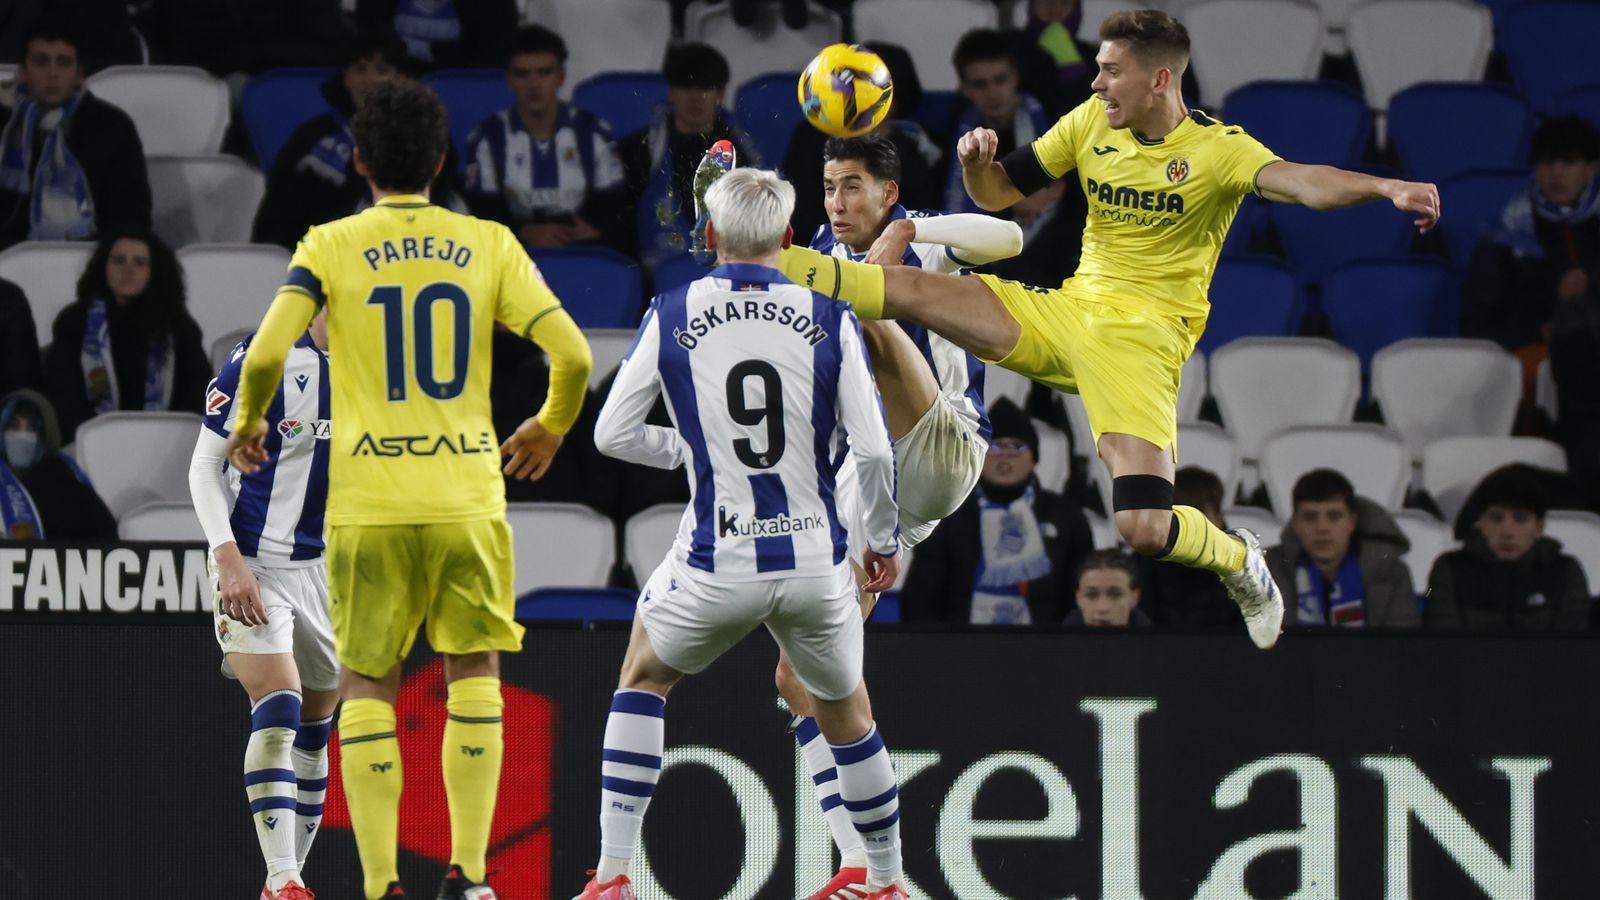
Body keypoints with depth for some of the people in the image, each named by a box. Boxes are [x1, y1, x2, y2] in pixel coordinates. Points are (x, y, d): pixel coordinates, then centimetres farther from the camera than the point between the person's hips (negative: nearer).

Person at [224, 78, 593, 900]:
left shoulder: (330, 247, 0)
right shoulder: (488, 245, 4)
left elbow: (266, 355, -12)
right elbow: (572, 354, -2)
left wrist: (247, 426, 9)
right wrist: (550, 428, 18)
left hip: (369, 504, -1)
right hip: (468, 497, 1)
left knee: (367, 688, 8)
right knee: (475, 674, 13)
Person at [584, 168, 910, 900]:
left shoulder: (671, 317, -2)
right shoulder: (827, 319, -3)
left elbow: (613, 434, 1)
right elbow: (873, 452, -5)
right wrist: (883, 542, 11)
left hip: (717, 563, -1)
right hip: (814, 560, 1)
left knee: (643, 677, 24)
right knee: (846, 714, 24)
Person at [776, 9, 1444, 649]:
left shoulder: (1219, 150, -11)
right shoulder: (1091, 124, 6)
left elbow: (1300, 182, -28)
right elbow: (997, 193, 14)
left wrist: (1388, 188, -47)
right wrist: (975, 161, -11)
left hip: (1140, 344, -5)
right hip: (1066, 310, 5)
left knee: (1145, 529, -17)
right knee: (912, 289, -10)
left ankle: (1240, 561, 14)